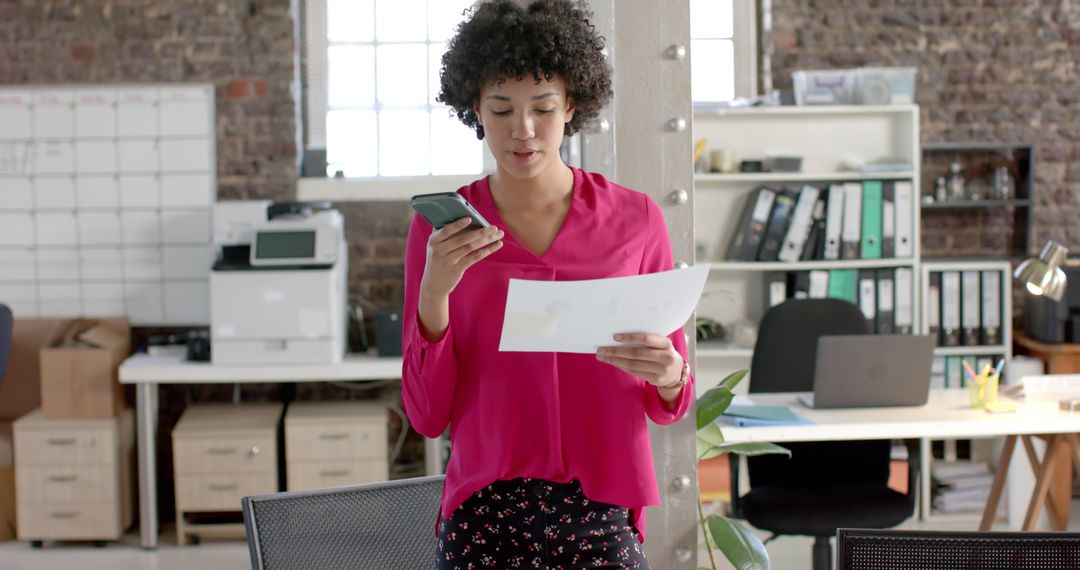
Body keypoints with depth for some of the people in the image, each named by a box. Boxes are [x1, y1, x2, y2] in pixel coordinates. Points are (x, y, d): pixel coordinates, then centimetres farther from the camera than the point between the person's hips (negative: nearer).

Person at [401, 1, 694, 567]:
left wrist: (668, 373, -15)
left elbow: (669, 404, 8)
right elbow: (427, 414, -1)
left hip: (603, 519, 1)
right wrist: (434, 292, -15)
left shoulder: (636, 219, 2)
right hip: (486, 516, 0)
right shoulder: (439, 229, 1)